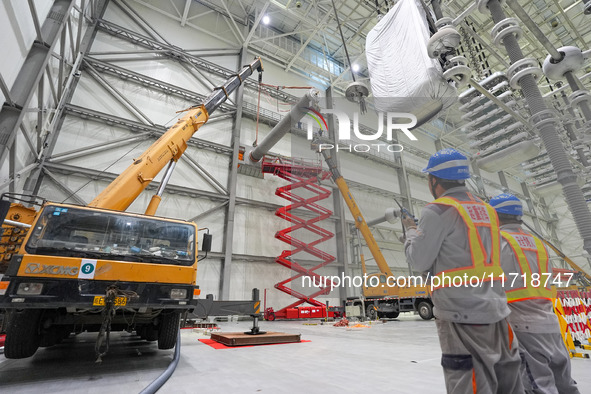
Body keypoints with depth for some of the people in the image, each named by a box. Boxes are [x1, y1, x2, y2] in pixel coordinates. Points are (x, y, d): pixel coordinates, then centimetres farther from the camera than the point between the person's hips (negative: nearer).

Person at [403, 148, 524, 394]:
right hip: (495, 311, 8)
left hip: (462, 315, -8)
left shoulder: (438, 210, -12)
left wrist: (411, 231, 7)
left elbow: (418, 262, -9)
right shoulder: (487, 210, 13)